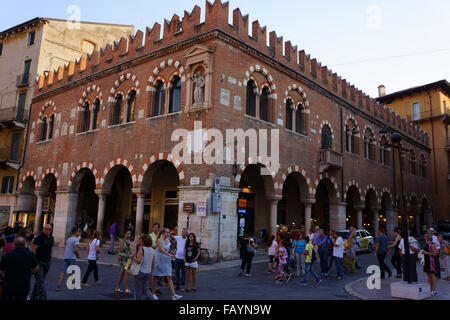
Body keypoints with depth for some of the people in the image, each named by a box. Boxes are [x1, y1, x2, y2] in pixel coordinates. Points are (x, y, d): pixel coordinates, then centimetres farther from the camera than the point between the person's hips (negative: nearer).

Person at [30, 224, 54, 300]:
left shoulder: (51, 238, 9)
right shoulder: (39, 238, -13)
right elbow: (33, 250, -14)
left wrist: (49, 261, 14)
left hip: (47, 262, 7)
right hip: (39, 262, -7)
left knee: (41, 280, 13)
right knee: (40, 281, -8)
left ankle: (34, 297, 25)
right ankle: (43, 297, -10)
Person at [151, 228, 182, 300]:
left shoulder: (168, 240, 8)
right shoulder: (159, 240, -11)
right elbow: (162, 250, -22)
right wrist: (170, 255, -31)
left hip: (167, 260, 5)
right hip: (159, 260, -5)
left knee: (169, 277, -2)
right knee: (155, 277, 7)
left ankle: (174, 295, -5)